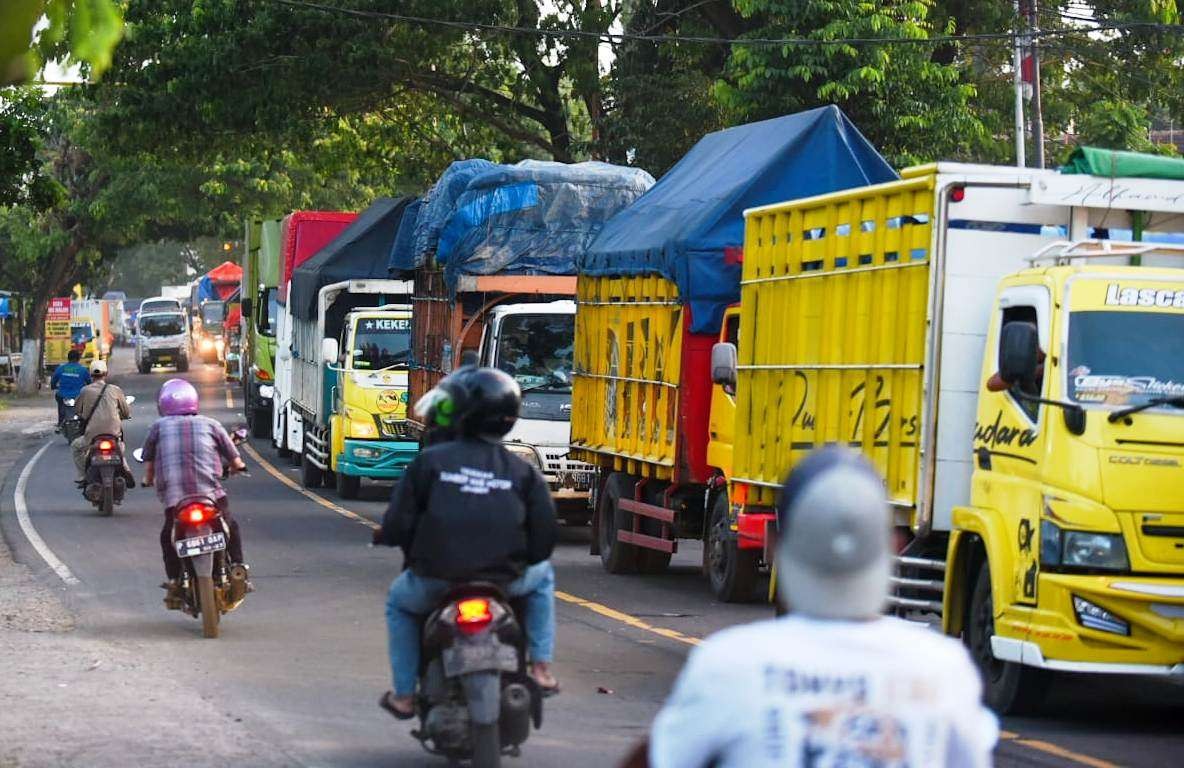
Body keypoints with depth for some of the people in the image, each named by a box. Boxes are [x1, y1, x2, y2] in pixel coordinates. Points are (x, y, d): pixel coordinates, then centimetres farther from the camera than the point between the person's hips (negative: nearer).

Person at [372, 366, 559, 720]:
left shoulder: (430, 461, -3)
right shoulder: (521, 471, 3)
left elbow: (397, 525, -6)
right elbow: (545, 535, 2)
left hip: (436, 580, -1)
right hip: (505, 580, 1)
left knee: (399, 602, 33)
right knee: (541, 576, 34)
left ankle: (403, 694, 28)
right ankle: (541, 666, 23)